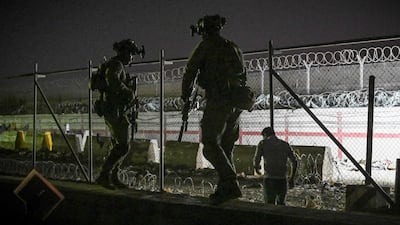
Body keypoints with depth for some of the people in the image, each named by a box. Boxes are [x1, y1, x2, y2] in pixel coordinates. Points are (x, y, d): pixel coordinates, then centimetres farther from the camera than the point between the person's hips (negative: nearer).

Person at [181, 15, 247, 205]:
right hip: (236, 103, 7)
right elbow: (241, 74, 21)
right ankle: (225, 188, 10)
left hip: (218, 102, -7)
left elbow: (191, 70, 1)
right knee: (226, 147, 12)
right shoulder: (234, 48, 20)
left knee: (211, 145, -9)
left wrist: (185, 94, 16)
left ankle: (230, 184, -21)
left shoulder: (206, 46, 1)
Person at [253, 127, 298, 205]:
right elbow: (294, 162, 11)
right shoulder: (285, 144, 14)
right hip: (282, 179, 3)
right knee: (281, 204, 18)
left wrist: (257, 168, 21)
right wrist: (292, 178, 18)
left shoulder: (263, 143, 5)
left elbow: (256, 159, -1)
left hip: (269, 179, -3)